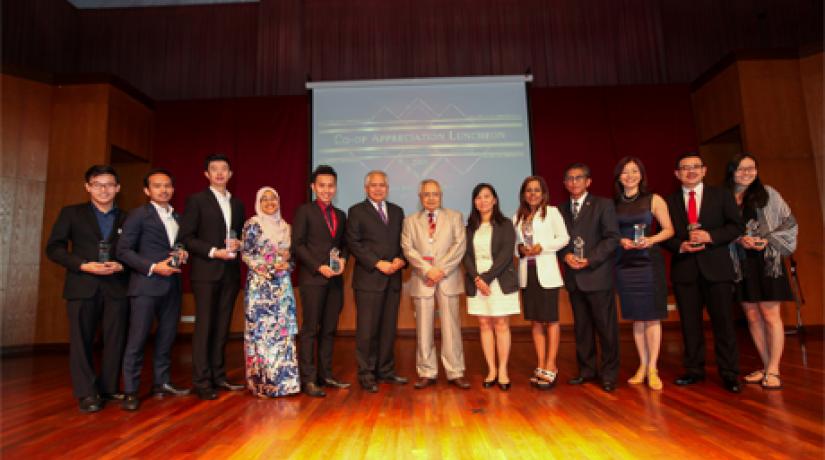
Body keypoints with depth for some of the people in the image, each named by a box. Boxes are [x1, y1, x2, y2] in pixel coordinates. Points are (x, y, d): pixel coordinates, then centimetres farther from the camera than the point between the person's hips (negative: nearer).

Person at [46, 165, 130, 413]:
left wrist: (121, 266, -11)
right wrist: (83, 265, -11)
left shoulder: (127, 219, 11)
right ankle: (86, 393, 9)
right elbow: (54, 248, 2)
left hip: (116, 287, 1)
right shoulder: (71, 213, 8)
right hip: (82, 287, -1)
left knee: (115, 340, 4)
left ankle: (109, 388, 17)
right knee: (81, 340, 1)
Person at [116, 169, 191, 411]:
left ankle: (161, 383, 23)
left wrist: (182, 254, 1)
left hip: (172, 285, 6)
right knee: (137, 339, -2)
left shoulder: (178, 218, 16)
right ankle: (130, 391, 8)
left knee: (167, 336, 11)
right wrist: (153, 267, -15)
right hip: (146, 284, -6)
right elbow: (123, 250, -6)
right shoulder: (139, 214, -1)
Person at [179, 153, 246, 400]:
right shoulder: (196, 200, 1)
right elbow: (186, 236, -6)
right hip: (206, 271, -5)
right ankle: (201, 381, 5)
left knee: (222, 326, 9)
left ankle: (218, 375, 17)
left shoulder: (237, 204, 16)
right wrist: (213, 252, -15)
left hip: (230, 272, 5)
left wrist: (239, 244, -1)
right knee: (204, 326, -2)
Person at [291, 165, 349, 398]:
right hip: (312, 278, -5)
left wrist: (343, 259, -2)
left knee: (329, 329, 10)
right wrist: (319, 267, -13)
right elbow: (297, 245, -6)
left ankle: (325, 374, 20)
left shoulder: (340, 215, 16)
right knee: (310, 329, -1)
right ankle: (308, 379, 6)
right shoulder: (304, 211, 0)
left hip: (335, 279, 6)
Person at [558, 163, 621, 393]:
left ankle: (609, 374, 14)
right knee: (581, 327, 11)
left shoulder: (603, 204, 1)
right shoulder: (561, 209, 13)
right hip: (574, 277, 4)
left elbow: (612, 237, -6)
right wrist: (566, 255, -8)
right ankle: (586, 370, 22)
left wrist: (590, 260, -15)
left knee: (606, 327, 2)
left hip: (598, 275, -4)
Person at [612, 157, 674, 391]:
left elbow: (669, 230, 0)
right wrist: (620, 241, -9)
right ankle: (642, 366, 19)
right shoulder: (613, 203, 7)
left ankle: (652, 369, 10)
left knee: (652, 317, 1)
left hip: (649, 262, -2)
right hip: (624, 264, 2)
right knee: (637, 318, 9)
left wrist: (651, 239, -17)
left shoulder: (653, 200, 1)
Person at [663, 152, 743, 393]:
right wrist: (680, 246, -11)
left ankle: (729, 373, 12)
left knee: (723, 320, 2)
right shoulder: (669, 201, 9)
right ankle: (694, 369, 17)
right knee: (690, 322, 7)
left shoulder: (722, 195, 7)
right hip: (684, 269, 1)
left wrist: (710, 236, -15)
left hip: (716, 267, -1)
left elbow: (736, 226, 1)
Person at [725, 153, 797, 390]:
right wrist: (739, 240, -13)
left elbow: (789, 222, 4)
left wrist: (768, 240, -10)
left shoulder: (767, 193, 4)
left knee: (770, 315, -4)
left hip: (767, 261, -2)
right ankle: (766, 366, 16)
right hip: (741, 264, 2)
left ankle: (773, 370, 3)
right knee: (752, 317, 5)